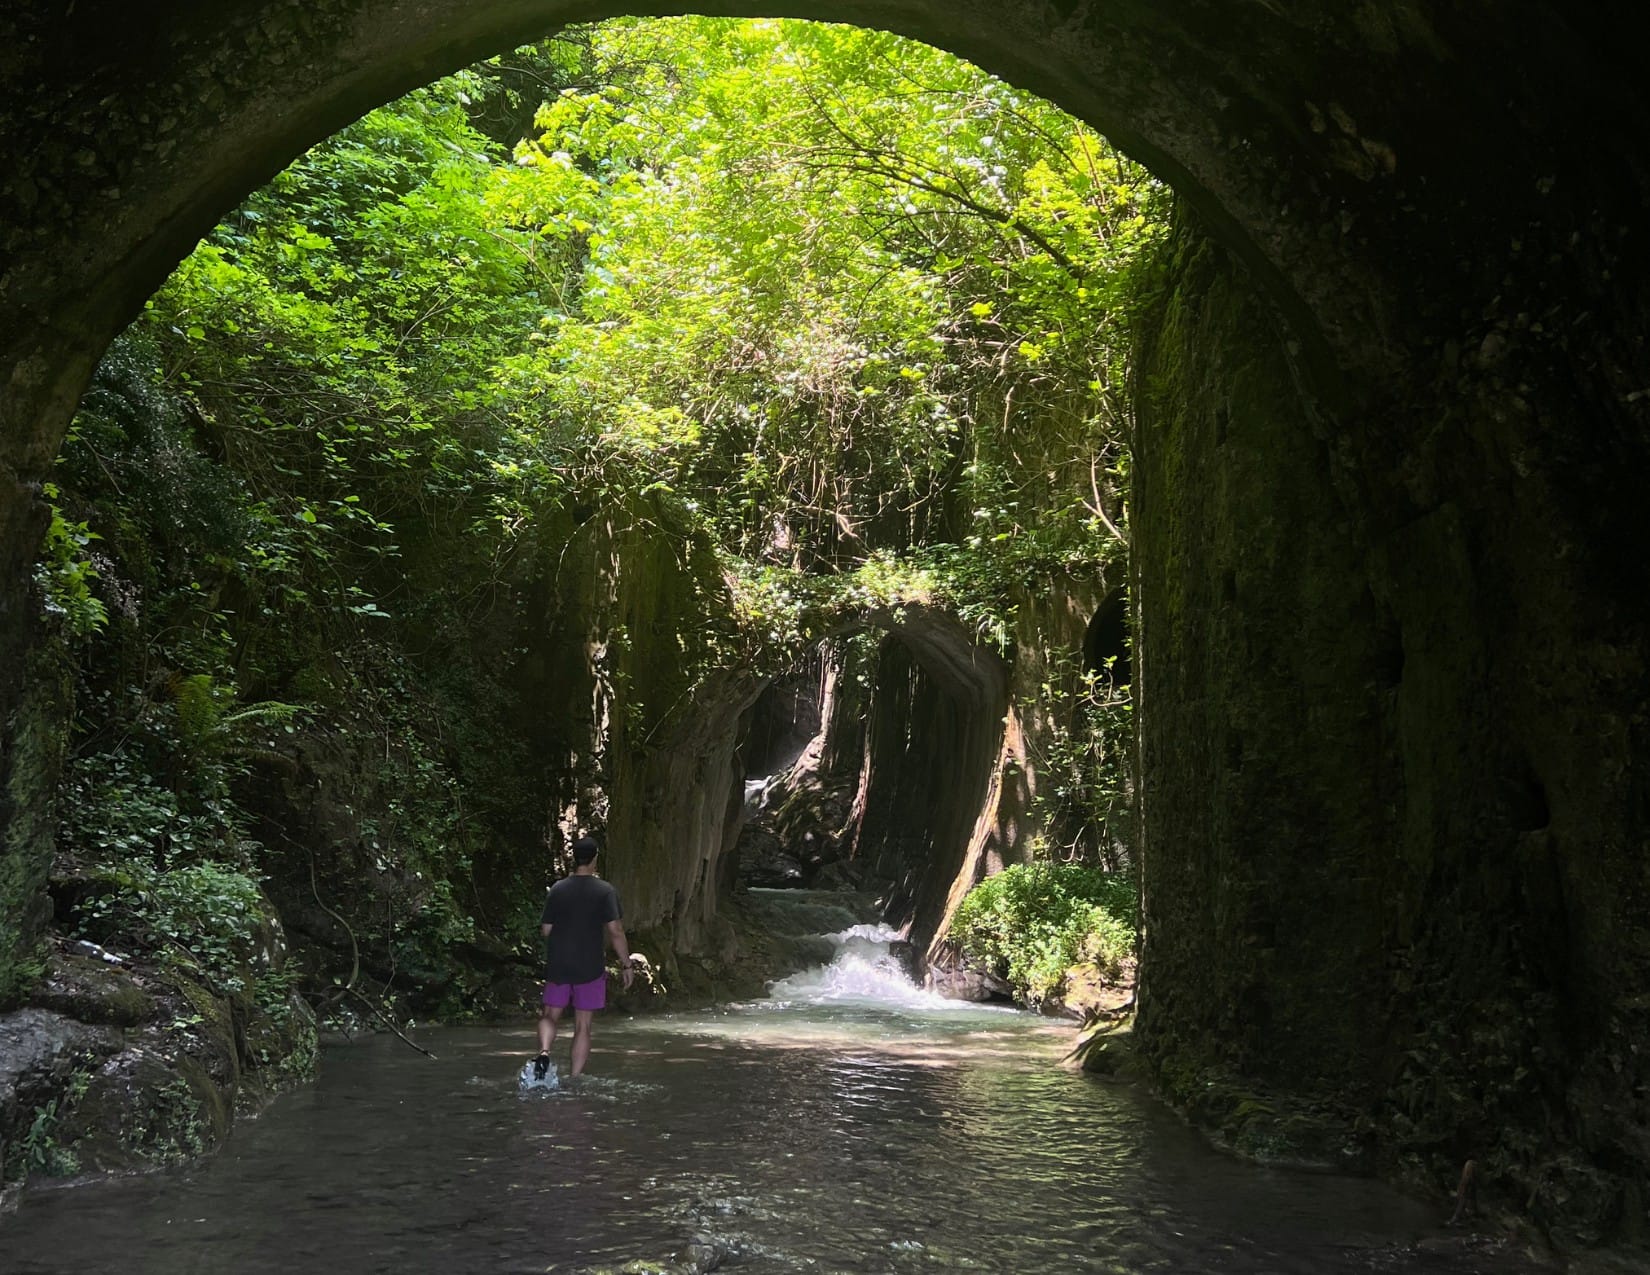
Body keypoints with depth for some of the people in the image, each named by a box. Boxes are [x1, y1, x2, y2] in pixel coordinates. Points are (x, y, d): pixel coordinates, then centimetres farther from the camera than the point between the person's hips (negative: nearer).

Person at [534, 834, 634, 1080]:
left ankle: (544, 1052, -12)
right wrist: (626, 964, -6)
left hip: (557, 966, 2)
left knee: (550, 1016, 15)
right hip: (590, 967, -2)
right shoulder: (605, 891, -8)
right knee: (583, 1026, 7)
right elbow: (615, 930, -14)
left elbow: (545, 930, 4)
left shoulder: (557, 889, 1)